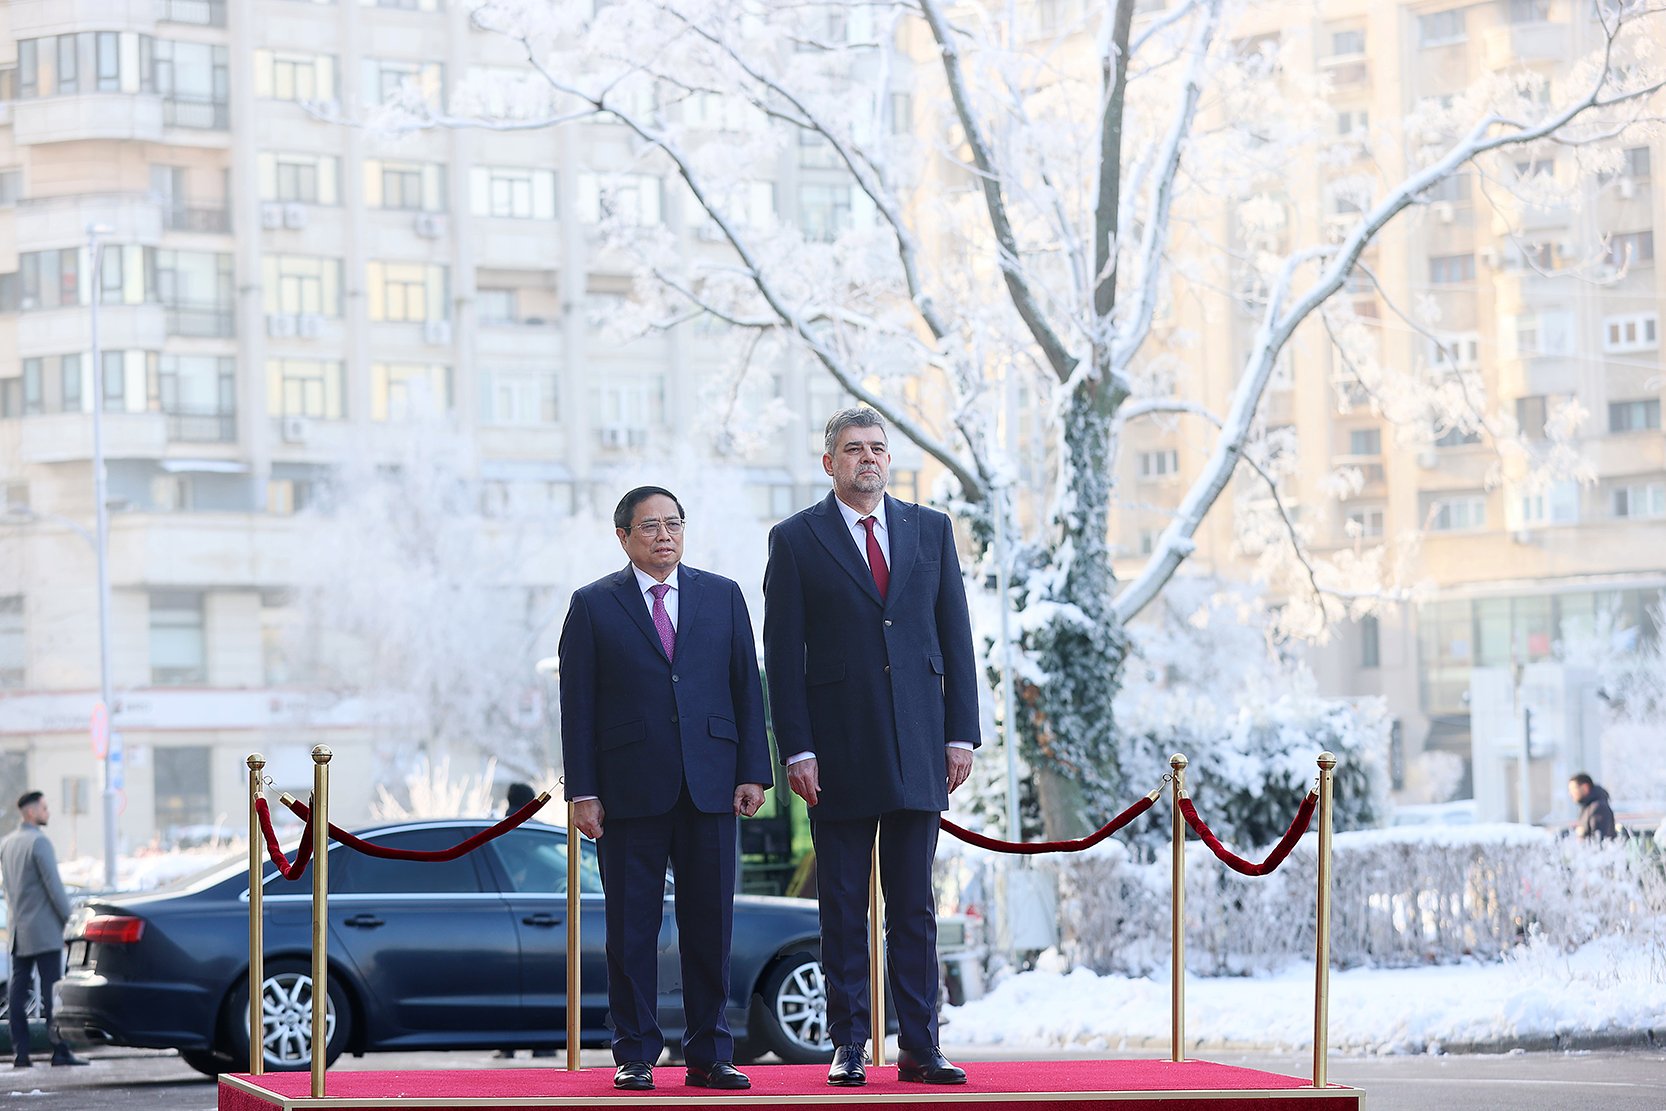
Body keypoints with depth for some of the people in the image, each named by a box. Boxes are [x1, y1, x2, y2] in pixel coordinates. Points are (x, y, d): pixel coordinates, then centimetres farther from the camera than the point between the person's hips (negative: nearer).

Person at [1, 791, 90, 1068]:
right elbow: (53, 885, -16)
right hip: (44, 931, -8)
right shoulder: (39, 842, -14)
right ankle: (59, 1050, -8)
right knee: (51, 991, -6)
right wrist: (68, 917, -7)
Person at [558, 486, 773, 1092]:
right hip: (630, 791, -2)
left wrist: (753, 771, 1)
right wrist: (582, 791, -5)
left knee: (709, 924, 3)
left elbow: (746, 687, 10)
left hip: (709, 788, 2)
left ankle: (708, 1056, 10)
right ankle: (635, 1057, 9)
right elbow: (577, 705, 2)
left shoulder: (722, 595, 12)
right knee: (631, 928, 1)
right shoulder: (593, 606, 5)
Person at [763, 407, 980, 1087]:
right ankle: (848, 1048, 8)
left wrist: (962, 733, 2)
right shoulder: (796, 540, 2)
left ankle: (919, 1048, 6)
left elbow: (956, 636, 10)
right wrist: (797, 750, -8)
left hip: (918, 746, 2)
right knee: (843, 908, 2)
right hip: (838, 747, -2)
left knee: (914, 905, 4)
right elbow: (782, 655, -1)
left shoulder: (930, 531, 11)